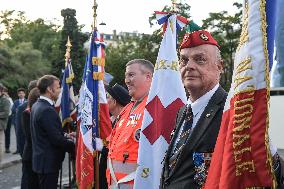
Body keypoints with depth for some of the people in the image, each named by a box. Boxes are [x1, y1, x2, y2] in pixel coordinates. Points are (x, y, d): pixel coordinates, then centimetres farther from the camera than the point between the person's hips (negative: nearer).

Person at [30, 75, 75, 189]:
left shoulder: (37, 106, 8)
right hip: (49, 161, -10)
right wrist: (74, 145, -10)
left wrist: (65, 136, 10)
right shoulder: (47, 110, -22)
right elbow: (57, 139, -23)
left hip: (41, 158, 10)